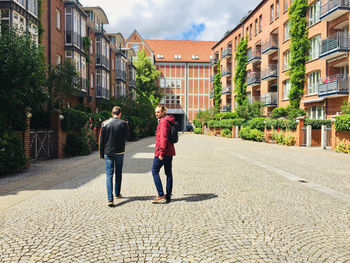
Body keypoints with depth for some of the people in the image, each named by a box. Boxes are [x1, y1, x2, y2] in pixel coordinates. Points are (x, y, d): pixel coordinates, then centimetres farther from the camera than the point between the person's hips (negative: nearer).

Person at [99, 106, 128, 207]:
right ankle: (117, 194, 30)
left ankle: (110, 198, -9)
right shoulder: (123, 123, -5)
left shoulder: (104, 123, -2)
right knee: (118, 173, 17)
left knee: (109, 174, 1)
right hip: (119, 152, 0)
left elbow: (101, 140, 0)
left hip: (108, 152, 0)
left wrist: (101, 153, 7)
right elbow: (126, 137, 2)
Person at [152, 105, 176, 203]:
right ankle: (168, 196, 16)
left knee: (155, 171, 0)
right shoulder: (168, 121, 18)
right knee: (168, 173, 10)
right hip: (170, 152, 10)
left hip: (162, 152, -9)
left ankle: (161, 195, -3)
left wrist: (161, 153, -21)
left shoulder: (163, 121, -13)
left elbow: (163, 138, -21)